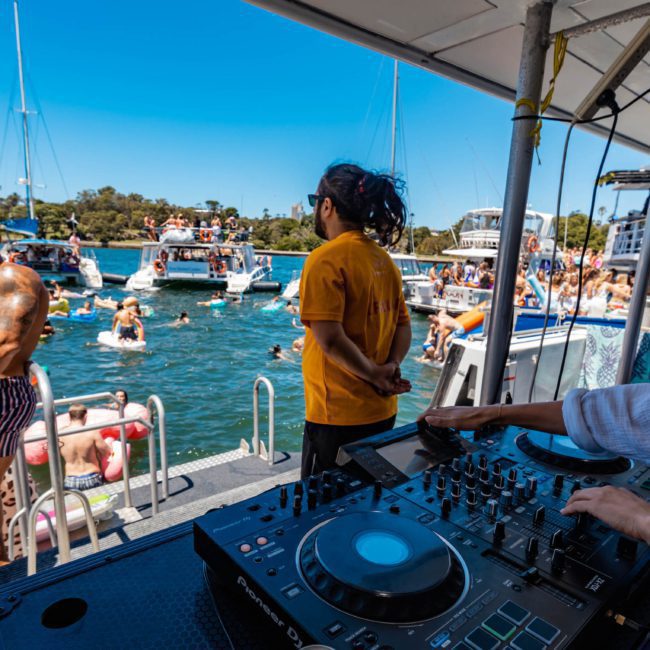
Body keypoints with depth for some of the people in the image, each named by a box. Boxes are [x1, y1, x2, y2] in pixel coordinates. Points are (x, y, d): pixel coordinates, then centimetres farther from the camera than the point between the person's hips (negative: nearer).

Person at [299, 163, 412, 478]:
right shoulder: (384, 259, 7)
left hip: (338, 415, -7)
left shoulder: (326, 259, -15)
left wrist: (375, 374, -10)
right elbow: (403, 326, 10)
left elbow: (330, 338, -22)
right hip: (382, 410, 7)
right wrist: (391, 366, -3)